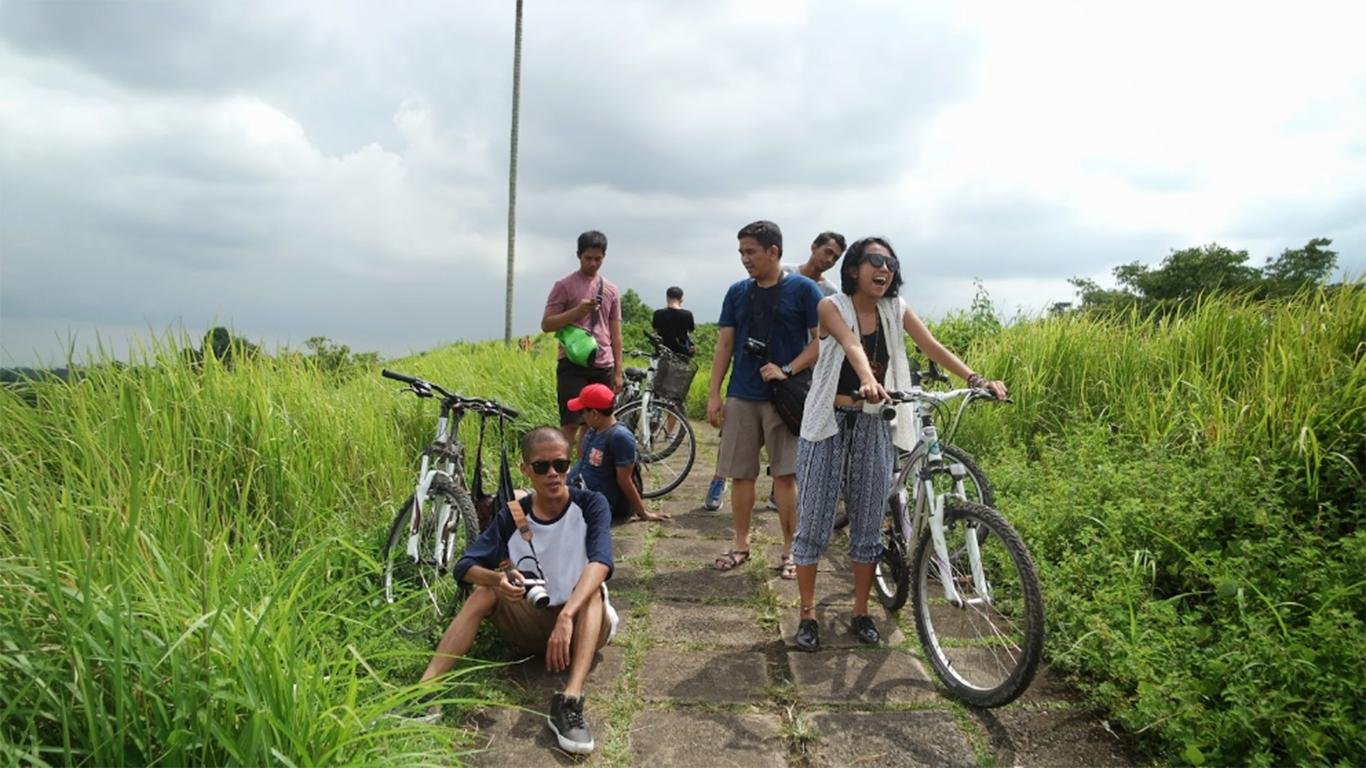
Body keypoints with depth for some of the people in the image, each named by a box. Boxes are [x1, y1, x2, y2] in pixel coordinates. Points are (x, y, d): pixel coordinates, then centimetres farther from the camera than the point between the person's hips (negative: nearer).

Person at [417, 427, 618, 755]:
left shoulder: (591, 505, -14)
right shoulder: (513, 515, -6)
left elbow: (600, 563, -31)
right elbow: (465, 566, -12)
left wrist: (566, 616, -47)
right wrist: (498, 579, -36)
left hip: (584, 623, -2)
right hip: (530, 623, 2)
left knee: (592, 591, -32)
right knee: (486, 591, -22)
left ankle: (570, 701, -48)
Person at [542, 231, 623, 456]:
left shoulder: (610, 290, 13)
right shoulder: (564, 285, 0)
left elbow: (615, 333, 15)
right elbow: (546, 324, -3)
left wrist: (618, 371, 10)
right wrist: (577, 311, -17)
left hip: (603, 367, 4)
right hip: (573, 364, -4)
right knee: (570, 425, -8)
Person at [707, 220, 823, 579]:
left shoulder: (803, 289, -2)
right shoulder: (737, 292, 9)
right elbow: (725, 343, 10)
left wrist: (787, 370, -16)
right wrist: (713, 393, 5)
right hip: (741, 397, 4)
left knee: (785, 475, -1)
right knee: (740, 473, 7)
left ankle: (790, 549, 10)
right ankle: (741, 544, 20)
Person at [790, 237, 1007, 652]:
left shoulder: (896, 310, 3)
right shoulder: (832, 306, -8)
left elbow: (932, 347, -9)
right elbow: (853, 347, -27)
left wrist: (976, 379, -24)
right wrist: (868, 381, -46)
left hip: (874, 426, 3)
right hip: (830, 423, -3)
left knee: (869, 525, 8)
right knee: (813, 521, 1)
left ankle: (861, 613, 23)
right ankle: (807, 614, 14)